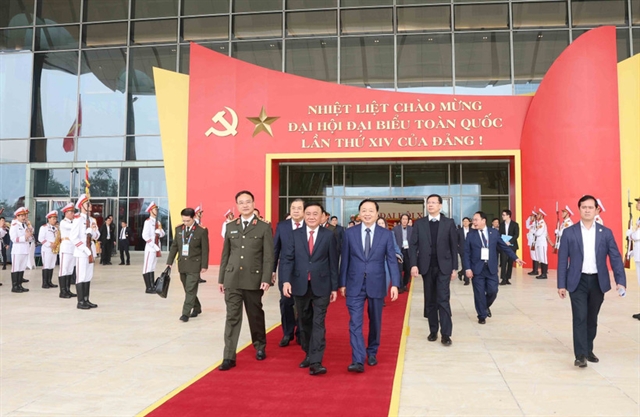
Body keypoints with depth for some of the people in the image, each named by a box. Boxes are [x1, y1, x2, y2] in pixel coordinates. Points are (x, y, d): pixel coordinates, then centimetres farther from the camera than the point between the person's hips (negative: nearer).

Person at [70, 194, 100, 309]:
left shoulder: (92, 220, 13)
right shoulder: (78, 220, -9)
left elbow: (97, 236, 12)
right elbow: (73, 238, -15)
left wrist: (92, 231, -10)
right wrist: (86, 249, -17)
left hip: (91, 251, 7)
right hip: (81, 252, -7)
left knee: (89, 276, 10)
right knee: (81, 277, -4)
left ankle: (86, 300, 16)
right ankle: (80, 302, 1)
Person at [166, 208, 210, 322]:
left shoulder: (202, 231, -9)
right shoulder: (178, 229, 5)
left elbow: (205, 249, -7)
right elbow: (174, 246, 10)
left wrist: (204, 265, -8)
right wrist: (169, 262, 7)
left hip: (194, 265, -5)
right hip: (182, 264, 5)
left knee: (190, 290, -8)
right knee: (188, 289, 14)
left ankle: (186, 313, -4)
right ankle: (197, 308, 30)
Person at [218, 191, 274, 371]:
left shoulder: (264, 227, -2)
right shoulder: (230, 227, 9)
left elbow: (268, 256, -6)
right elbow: (225, 255, 11)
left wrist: (266, 279, -14)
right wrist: (221, 279, 9)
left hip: (253, 279, -2)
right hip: (232, 279, 2)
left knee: (256, 315, 12)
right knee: (232, 317, 0)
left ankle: (260, 346, 33)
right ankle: (229, 357, 2)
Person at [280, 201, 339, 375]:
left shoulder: (329, 235, -1)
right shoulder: (295, 234, 3)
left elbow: (333, 262, 1)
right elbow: (286, 258, -3)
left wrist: (334, 287, 0)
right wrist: (286, 280, -17)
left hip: (321, 286, -2)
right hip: (300, 285, 3)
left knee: (318, 323, -6)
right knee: (305, 323, 14)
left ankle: (315, 362, -8)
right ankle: (309, 355, 29)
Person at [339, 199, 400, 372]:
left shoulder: (386, 234, 0)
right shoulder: (350, 233, 0)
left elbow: (391, 260, -2)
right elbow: (345, 260, 4)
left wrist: (395, 284, -9)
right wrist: (342, 283, 4)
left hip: (376, 284, 1)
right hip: (355, 285, 0)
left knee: (375, 322, 13)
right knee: (355, 323, -7)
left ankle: (372, 353, 32)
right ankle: (358, 360, -8)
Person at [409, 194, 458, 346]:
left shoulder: (449, 223, 2)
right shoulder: (419, 223, 5)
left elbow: (454, 246, 2)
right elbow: (413, 245, 0)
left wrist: (454, 267, -1)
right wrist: (414, 264, -11)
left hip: (444, 266, -2)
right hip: (427, 267, 2)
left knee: (443, 299, -7)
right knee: (430, 301, 7)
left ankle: (446, 334, -5)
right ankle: (433, 331, 16)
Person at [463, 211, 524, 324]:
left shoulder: (494, 232, 5)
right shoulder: (471, 235, 0)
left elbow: (504, 247, 10)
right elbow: (466, 253, -1)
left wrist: (515, 258, 5)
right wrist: (467, 268, -10)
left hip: (491, 268, 1)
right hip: (477, 268, -1)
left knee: (492, 291, 1)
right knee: (479, 294, 1)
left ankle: (486, 306, 32)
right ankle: (482, 316, 16)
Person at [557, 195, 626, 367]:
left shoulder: (606, 233, 3)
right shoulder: (569, 232, -2)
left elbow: (615, 257, 0)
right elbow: (562, 260, -1)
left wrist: (620, 280, -13)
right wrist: (561, 284, -5)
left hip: (598, 282, 2)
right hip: (578, 282, -2)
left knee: (592, 319, 12)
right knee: (580, 318, -10)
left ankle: (588, 350, 27)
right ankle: (580, 355, -8)